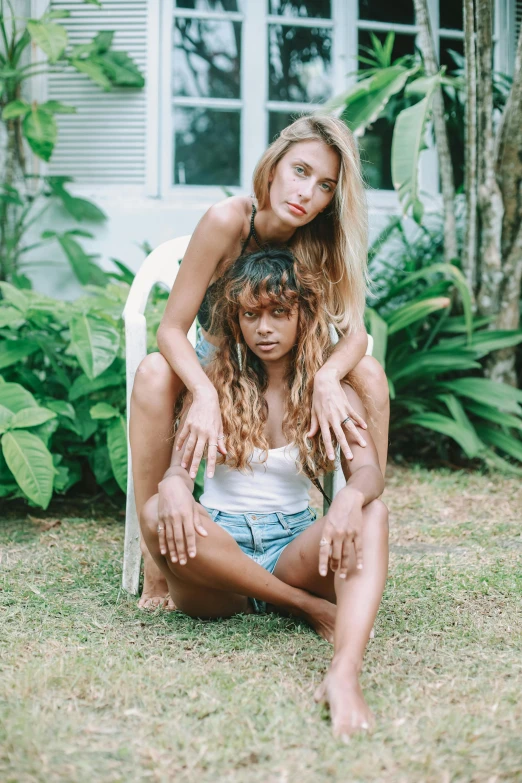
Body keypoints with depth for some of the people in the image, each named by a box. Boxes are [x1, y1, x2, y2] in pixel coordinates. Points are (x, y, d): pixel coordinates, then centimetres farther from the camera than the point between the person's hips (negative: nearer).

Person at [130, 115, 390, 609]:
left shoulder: (323, 241, -17)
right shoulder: (228, 221, -27)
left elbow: (354, 333, -22)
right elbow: (172, 329, -26)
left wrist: (327, 378, -46)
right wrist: (206, 395, -45)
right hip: (212, 369, -2)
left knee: (369, 374, -23)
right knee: (154, 373, -33)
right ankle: (154, 556, -28)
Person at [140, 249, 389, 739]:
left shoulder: (331, 391, 6)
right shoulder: (214, 383, 5)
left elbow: (368, 470, -11)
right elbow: (180, 462, -7)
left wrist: (351, 497, -37)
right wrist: (175, 486, -34)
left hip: (293, 549, 1)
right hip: (219, 548, 0)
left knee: (371, 514, -29)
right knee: (157, 514, -33)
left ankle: (344, 675, -52)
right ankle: (305, 606, -23)